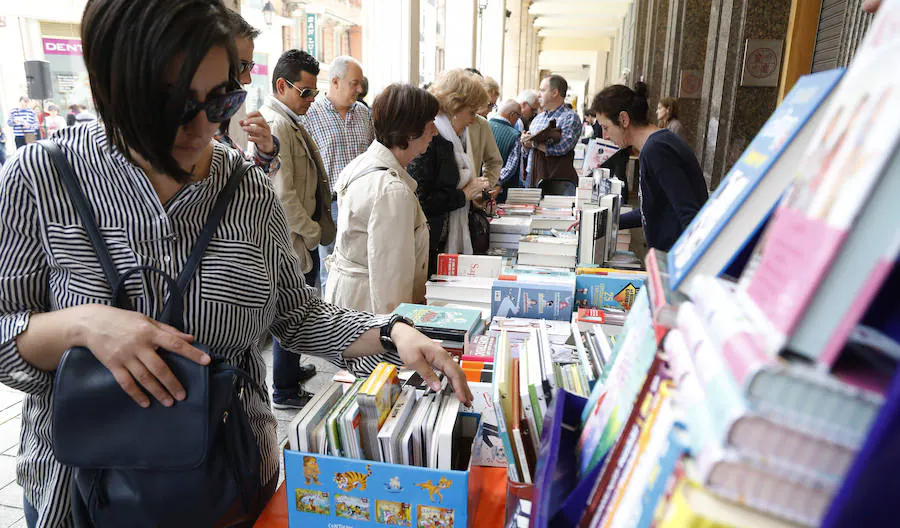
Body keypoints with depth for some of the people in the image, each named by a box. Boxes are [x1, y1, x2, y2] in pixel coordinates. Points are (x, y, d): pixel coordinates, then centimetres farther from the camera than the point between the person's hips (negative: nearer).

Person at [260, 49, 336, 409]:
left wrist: (315, 229, 17)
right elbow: (282, 195, -24)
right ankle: (285, 391, 17)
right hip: (292, 240, -10)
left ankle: (291, 369, 39)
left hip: (302, 235, 10)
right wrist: (312, 233, -14)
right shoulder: (275, 125, -19)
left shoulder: (289, 121, 14)